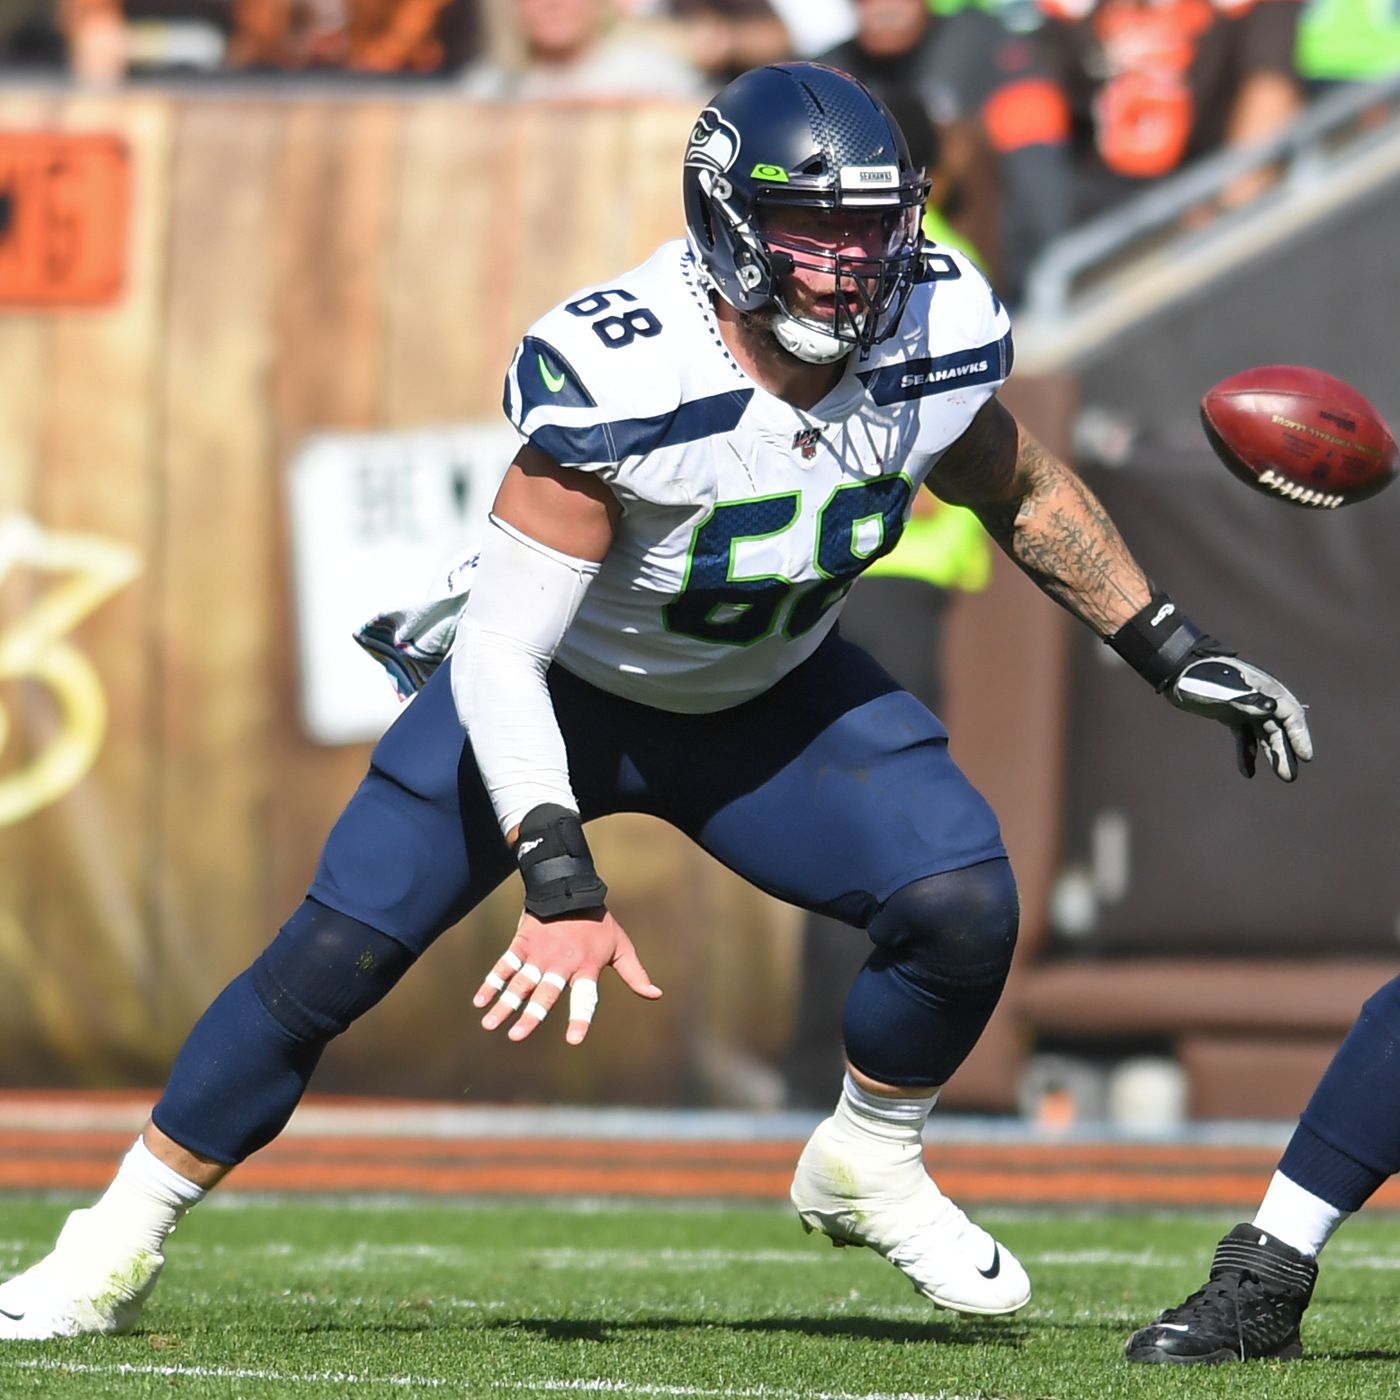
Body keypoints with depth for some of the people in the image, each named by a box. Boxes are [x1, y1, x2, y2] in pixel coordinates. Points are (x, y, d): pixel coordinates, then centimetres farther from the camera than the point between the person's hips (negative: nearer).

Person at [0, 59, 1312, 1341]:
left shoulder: (935, 341, -22)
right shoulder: (615, 382, -37)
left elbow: (1023, 496, 3)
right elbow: (499, 653, -35)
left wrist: (1177, 655, 4)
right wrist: (562, 884, -43)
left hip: (767, 700, 4)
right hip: (555, 690, -3)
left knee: (963, 907, -17)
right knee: (333, 956, -9)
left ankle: (868, 1171, 12)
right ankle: (114, 1250, 8)